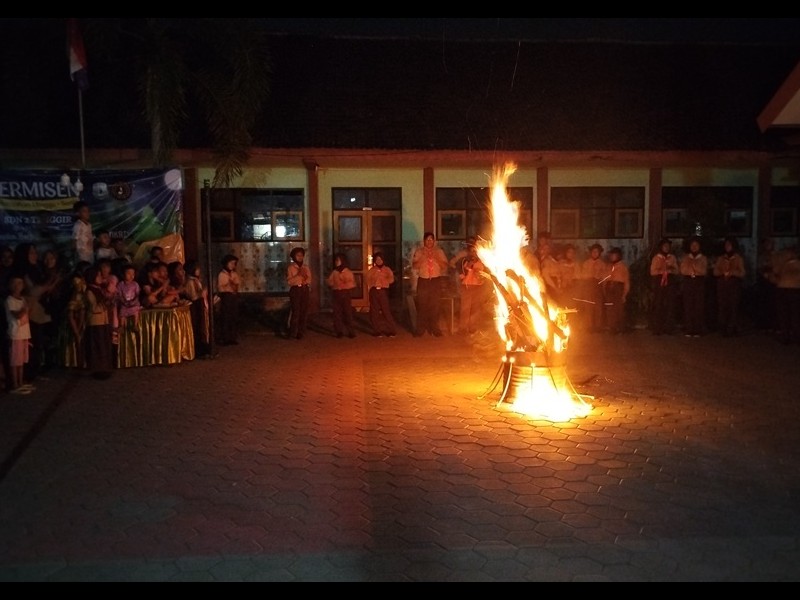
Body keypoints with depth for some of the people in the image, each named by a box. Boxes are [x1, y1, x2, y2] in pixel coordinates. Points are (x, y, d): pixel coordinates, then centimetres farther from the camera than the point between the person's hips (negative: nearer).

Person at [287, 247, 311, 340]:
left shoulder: (306, 267, 13)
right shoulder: (291, 267, -2)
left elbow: (309, 279, 13)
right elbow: (289, 281, -11)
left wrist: (306, 278, -8)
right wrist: (298, 275, -16)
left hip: (305, 290, 5)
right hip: (295, 290, -4)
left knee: (304, 312, 3)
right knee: (295, 311, -10)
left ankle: (301, 332, 12)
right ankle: (292, 333, -2)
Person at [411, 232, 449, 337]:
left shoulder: (439, 251, 8)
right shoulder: (419, 252, 6)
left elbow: (445, 266, 1)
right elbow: (414, 266, -3)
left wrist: (436, 257, -12)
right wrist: (423, 257, -15)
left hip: (436, 281, 1)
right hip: (423, 281, -1)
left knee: (435, 306, 1)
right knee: (422, 305, -4)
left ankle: (434, 329, 10)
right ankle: (420, 329, 3)